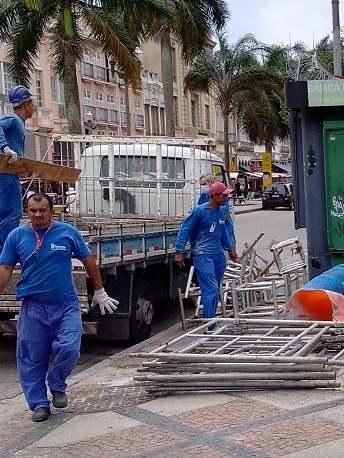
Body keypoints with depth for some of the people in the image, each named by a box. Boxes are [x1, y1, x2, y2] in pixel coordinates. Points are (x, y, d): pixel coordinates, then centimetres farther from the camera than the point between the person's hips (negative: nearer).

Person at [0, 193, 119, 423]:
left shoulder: (68, 232, -1)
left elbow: (88, 261, 7)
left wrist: (99, 292, 11)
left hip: (67, 305, -1)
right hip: (33, 308, 1)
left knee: (69, 349, -13)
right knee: (32, 359, 5)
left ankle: (57, 386, 16)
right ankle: (39, 404, 21)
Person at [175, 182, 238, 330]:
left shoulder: (221, 211, 11)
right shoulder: (200, 211, -11)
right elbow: (185, 229, -9)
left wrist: (229, 249, 35)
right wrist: (179, 252, -15)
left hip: (218, 254, 8)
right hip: (202, 255, -8)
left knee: (214, 291, 11)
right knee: (211, 290, -13)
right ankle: (209, 326, -10)